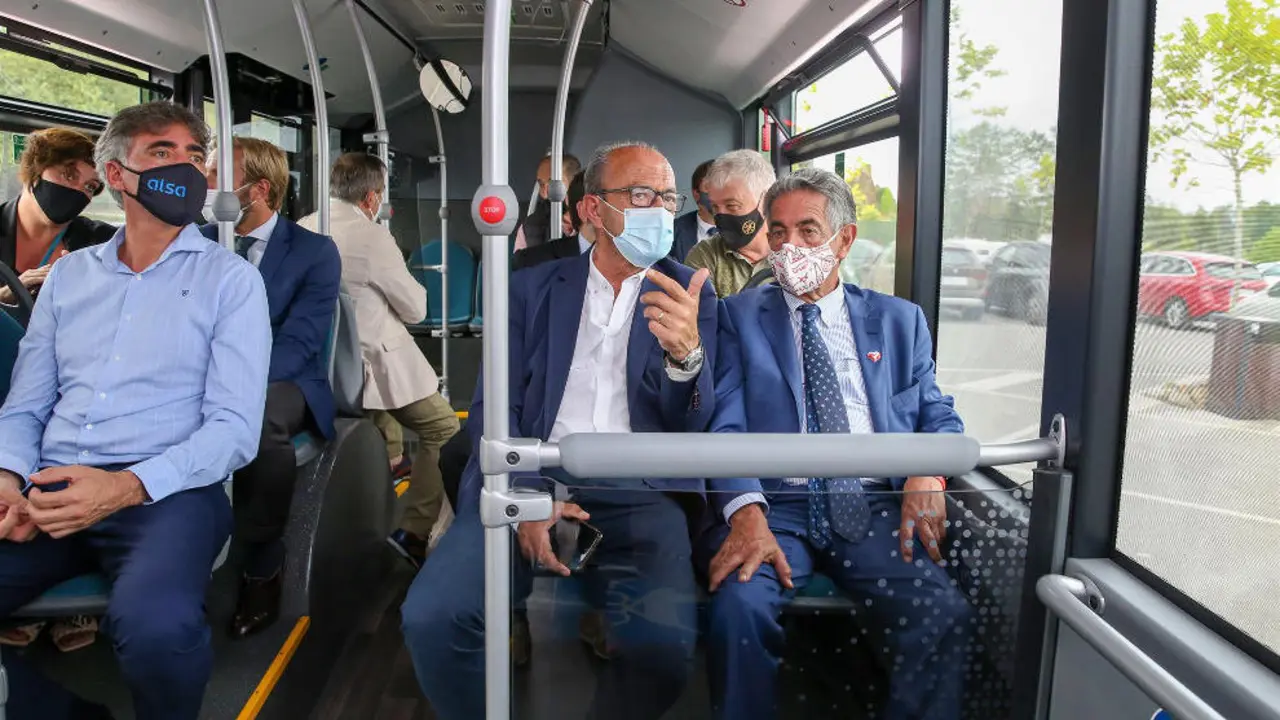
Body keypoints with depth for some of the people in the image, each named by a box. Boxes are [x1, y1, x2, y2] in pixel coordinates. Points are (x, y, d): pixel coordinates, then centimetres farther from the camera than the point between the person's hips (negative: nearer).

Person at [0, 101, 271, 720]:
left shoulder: (230, 279, 4)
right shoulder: (69, 274, 18)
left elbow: (235, 425, -5)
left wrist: (127, 486, -20)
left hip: (167, 491, -4)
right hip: (51, 490, 4)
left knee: (156, 627, -34)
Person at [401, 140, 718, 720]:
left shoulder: (689, 294, 10)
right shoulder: (530, 289, 13)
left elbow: (690, 423, 2)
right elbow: (494, 407, 7)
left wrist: (687, 353, -21)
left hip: (638, 493, 0)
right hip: (529, 481, 1)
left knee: (664, 642, -29)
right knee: (431, 616, -24)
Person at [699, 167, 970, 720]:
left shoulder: (899, 320, 18)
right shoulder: (740, 317, 11)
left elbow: (938, 416, 17)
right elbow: (725, 425, -1)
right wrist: (746, 510, -19)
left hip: (874, 508, 2)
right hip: (774, 504, -1)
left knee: (942, 612, -26)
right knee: (739, 604, -30)